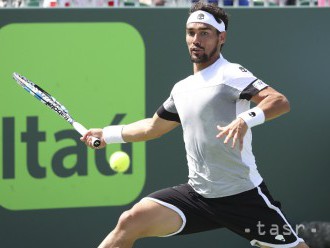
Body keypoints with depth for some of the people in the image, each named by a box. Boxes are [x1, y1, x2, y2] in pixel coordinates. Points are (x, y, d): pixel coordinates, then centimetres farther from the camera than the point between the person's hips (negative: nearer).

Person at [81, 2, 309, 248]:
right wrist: (108, 134, 35)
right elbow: (154, 126, 33)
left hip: (242, 196, -5)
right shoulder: (182, 88, 14)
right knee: (130, 222, -10)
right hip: (197, 194, 6)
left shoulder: (230, 74, -8)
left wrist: (245, 120, -40)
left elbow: (280, 102, -24)